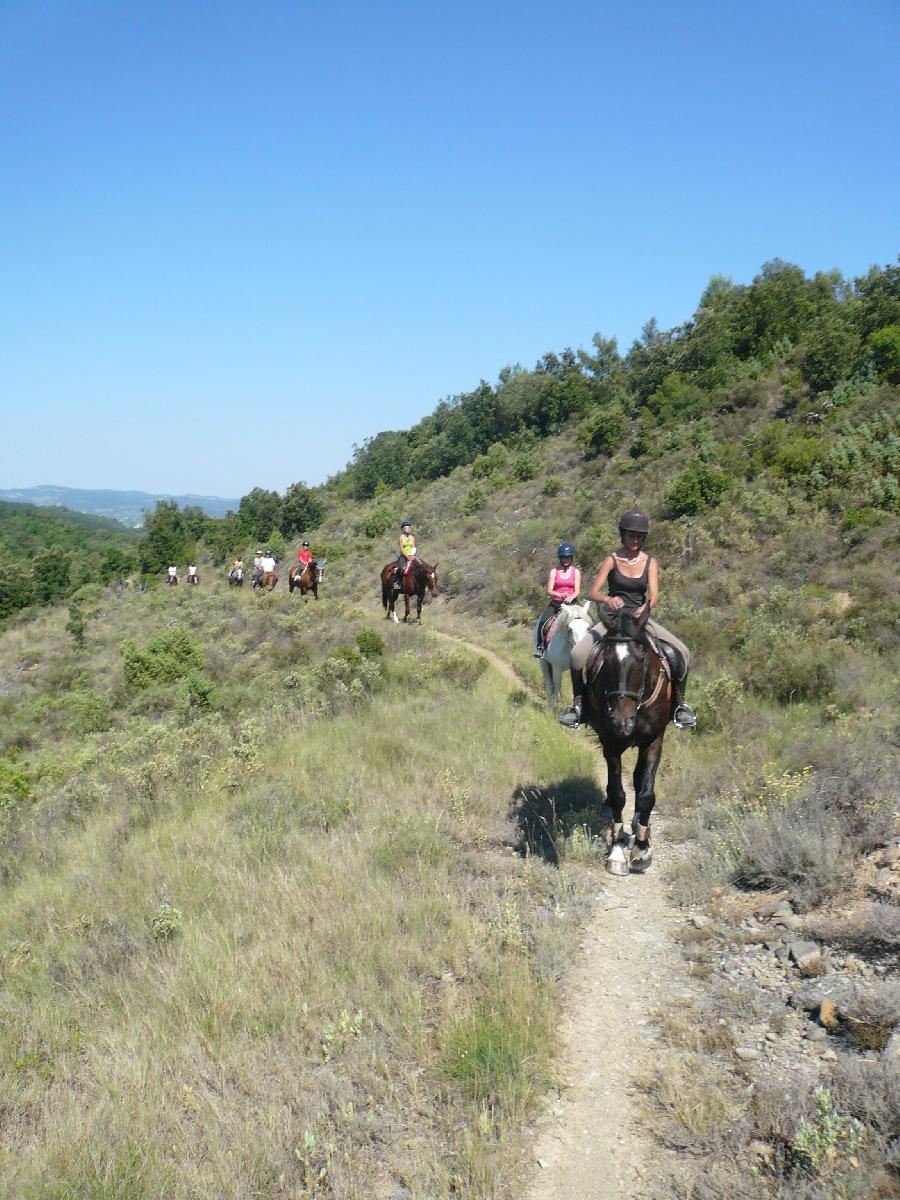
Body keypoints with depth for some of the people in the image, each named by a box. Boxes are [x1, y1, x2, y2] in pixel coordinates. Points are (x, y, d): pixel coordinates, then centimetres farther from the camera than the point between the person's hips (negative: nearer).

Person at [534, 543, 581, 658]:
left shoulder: (576, 572, 9)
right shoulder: (554, 572, 7)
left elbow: (577, 591, 1)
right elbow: (549, 591, 0)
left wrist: (571, 597, -23)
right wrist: (560, 595, -20)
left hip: (571, 603, 0)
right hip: (555, 603, 0)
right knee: (543, 621, -23)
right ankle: (540, 646, -11)